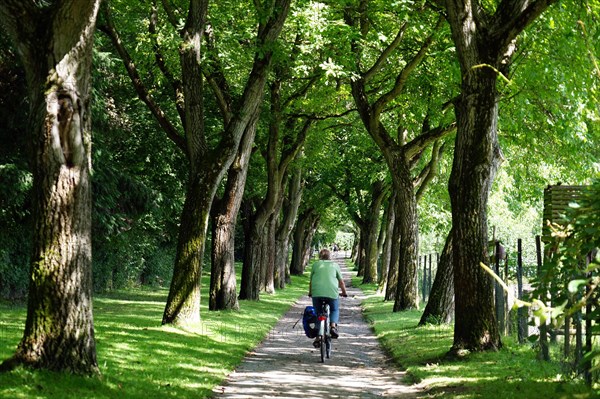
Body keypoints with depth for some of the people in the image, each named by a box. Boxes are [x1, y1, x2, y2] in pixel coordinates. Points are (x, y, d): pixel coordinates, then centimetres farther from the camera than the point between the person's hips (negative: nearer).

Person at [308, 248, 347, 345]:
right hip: (332, 293, 0)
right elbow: (341, 281, 15)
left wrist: (310, 292, 32)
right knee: (335, 310, 22)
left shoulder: (316, 264, 16)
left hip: (317, 293, 0)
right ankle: (333, 326, -5)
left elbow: (311, 281, 18)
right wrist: (344, 292, 29)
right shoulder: (335, 265, 15)